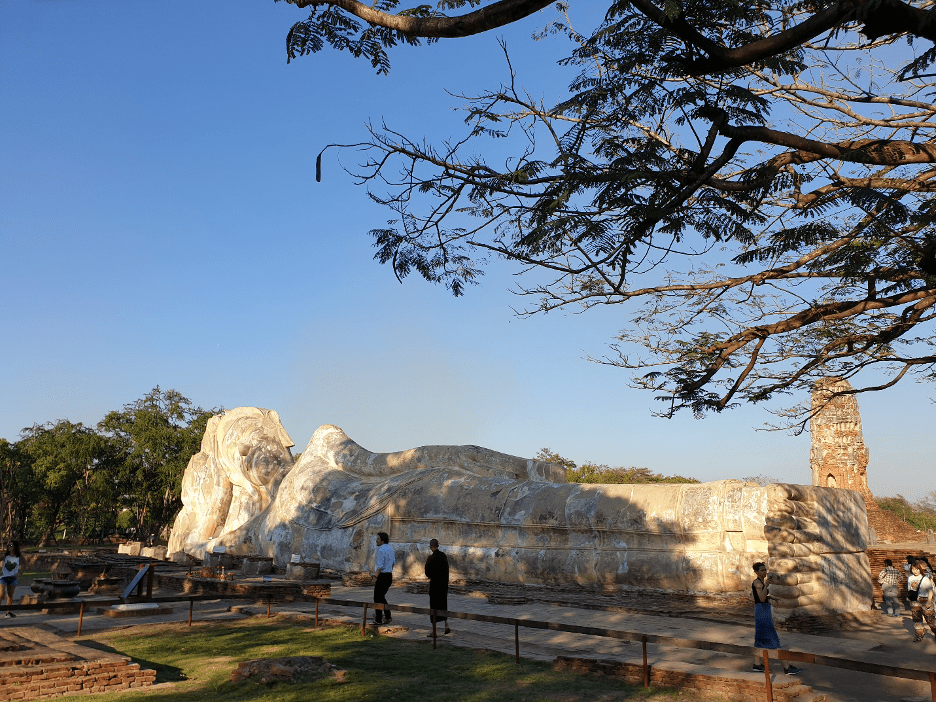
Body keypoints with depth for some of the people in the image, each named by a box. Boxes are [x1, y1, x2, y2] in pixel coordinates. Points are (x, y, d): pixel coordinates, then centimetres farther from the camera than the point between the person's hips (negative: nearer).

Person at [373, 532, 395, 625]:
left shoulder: (381, 550, -16)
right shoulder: (390, 549, 10)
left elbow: (380, 566, -21)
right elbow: (393, 562, 20)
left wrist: (375, 578, -19)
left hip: (382, 576, -8)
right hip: (389, 576, 8)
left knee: (377, 598, 3)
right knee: (381, 597, 20)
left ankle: (378, 620, 7)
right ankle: (388, 617, 21)